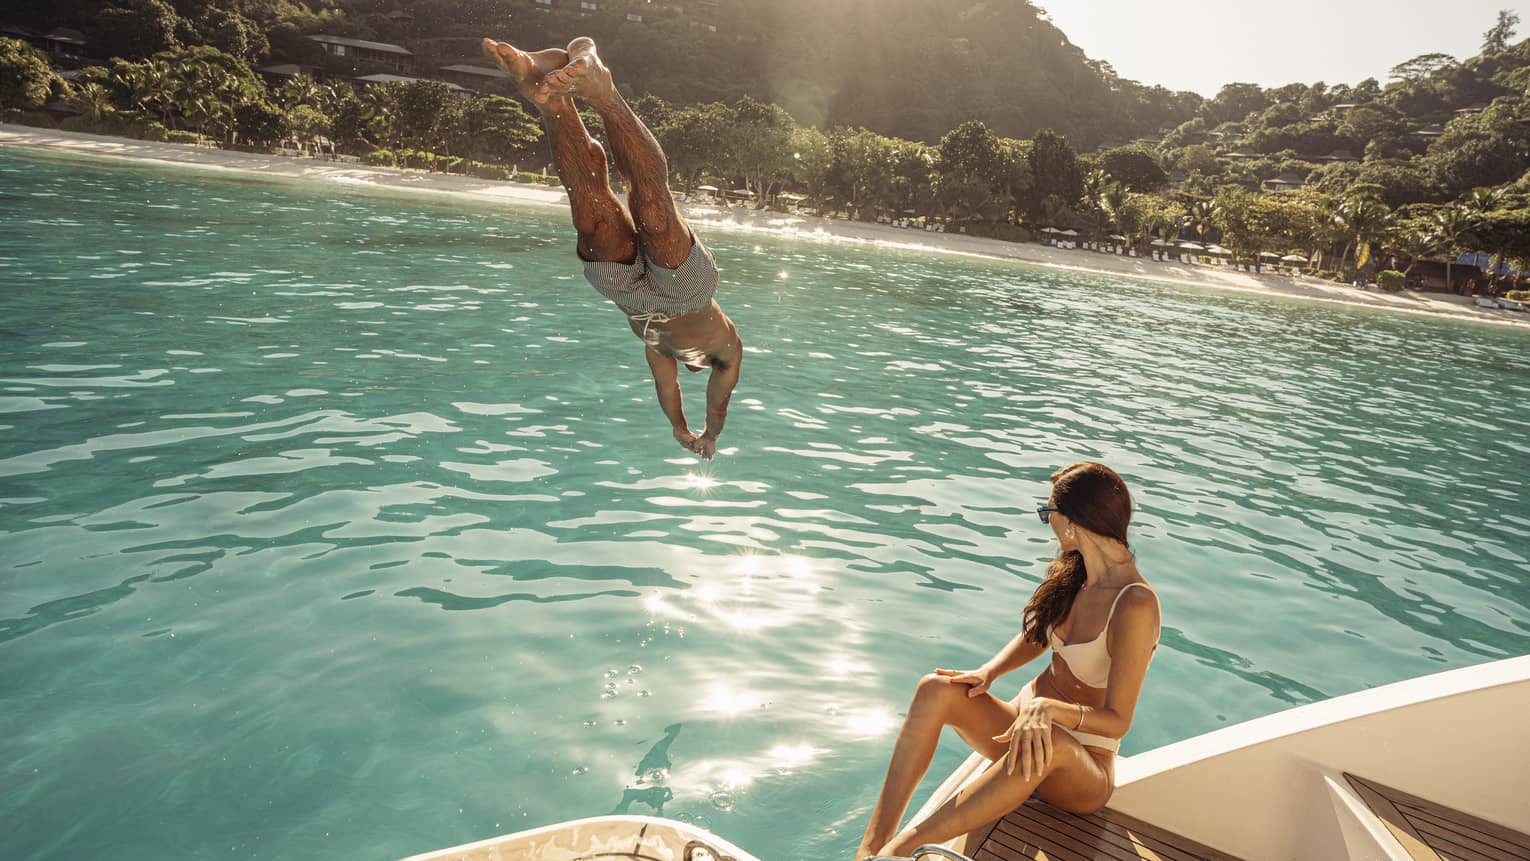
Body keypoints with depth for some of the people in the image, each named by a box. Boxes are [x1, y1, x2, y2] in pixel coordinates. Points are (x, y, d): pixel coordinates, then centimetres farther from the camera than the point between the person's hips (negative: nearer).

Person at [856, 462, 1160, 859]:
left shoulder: (1136, 604, -22)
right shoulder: (1074, 572, 1)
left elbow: (1117, 721, -21)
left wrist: (1049, 708, -40)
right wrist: (988, 672, -7)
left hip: (1082, 768, -7)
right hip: (1027, 719, 7)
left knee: (1048, 741, -43)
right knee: (936, 690, -22)